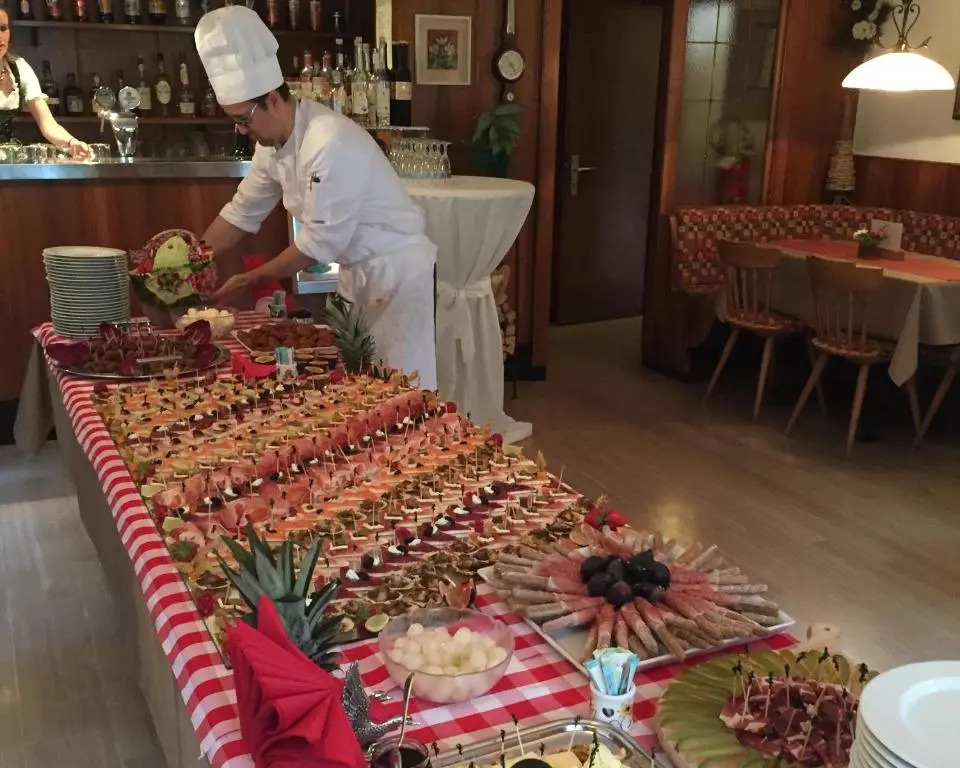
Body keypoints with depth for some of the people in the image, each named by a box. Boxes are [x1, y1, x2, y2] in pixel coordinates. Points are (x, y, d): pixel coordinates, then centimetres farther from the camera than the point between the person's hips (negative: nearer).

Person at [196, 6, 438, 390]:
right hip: (357, 269, 9)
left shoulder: (331, 144, -27)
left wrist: (248, 281, -15)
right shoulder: (273, 142, 0)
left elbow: (319, 244, -24)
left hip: (397, 269, -8)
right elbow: (242, 212, 11)